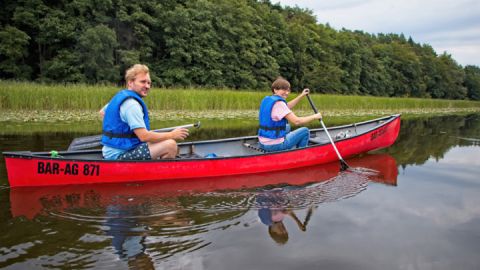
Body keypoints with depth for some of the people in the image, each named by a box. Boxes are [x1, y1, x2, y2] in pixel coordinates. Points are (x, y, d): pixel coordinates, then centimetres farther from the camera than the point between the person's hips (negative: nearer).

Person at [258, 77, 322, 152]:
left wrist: (301, 95, 23)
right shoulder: (278, 103, -19)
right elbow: (296, 121, -20)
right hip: (274, 145, -9)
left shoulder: (266, 99, 9)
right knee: (305, 131, 6)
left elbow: (287, 107, 24)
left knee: (287, 127, 36)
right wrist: (314, 116, -7)